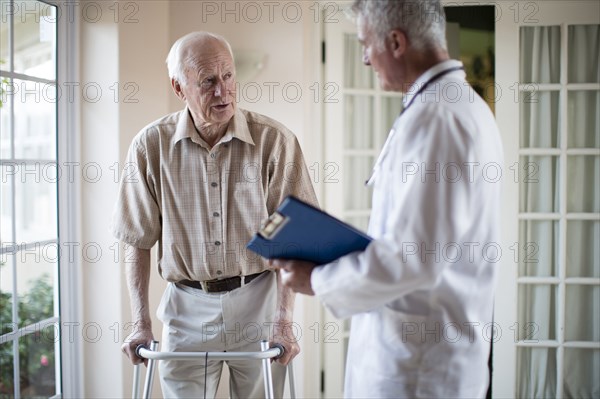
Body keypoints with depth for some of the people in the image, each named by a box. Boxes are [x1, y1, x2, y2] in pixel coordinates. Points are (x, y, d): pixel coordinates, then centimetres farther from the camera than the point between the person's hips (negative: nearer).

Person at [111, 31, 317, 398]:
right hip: (187, 307, 1)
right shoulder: (151, 146, -5)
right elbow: (139, 241, 2)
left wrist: (283, 321, -11)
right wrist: (142, 325, -1)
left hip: (257, 302, 0)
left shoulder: (275, 140, -10)